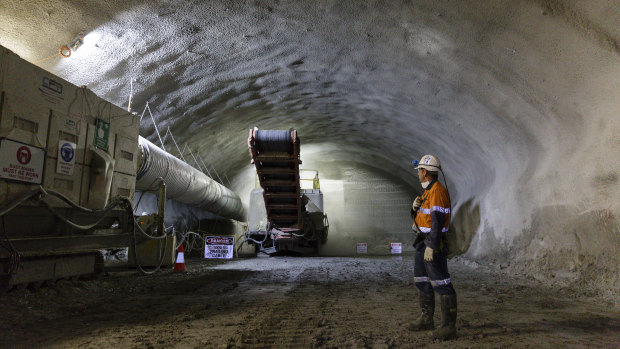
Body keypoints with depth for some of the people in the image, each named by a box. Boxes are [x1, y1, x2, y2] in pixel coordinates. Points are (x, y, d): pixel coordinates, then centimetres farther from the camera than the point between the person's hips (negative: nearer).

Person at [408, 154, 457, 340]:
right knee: (421, 280, 16)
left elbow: (438, 221, -23)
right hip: (422, 241, 11)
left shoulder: (437, 191, -17)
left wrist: (431, 247, -26)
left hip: (434, 243, -11)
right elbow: (418, 217, 18)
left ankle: (449, 326, -1)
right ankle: (427, 319, 27)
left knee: (441, 283, -7)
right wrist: (415, 207, -4)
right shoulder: (428, 191, 15)